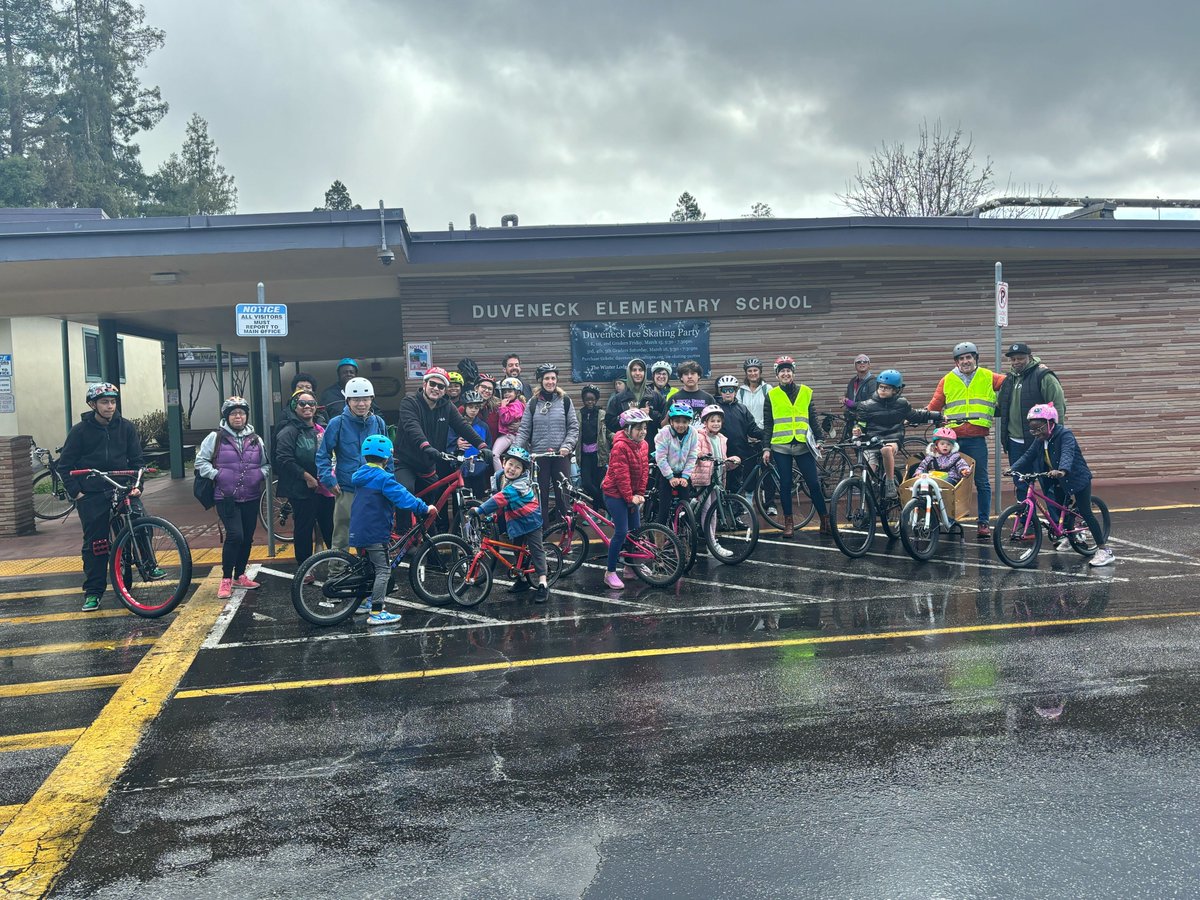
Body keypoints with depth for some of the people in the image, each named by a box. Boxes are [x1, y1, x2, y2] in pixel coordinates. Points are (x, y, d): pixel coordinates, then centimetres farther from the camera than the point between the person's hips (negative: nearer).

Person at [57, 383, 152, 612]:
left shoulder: (126, 427, 2)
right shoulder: (80, 430, -2)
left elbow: (137, 460, 5)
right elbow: (64, 464, 2)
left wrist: (137, 485, -8)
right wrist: (75, 492, -6)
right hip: (92, 495, -1)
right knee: (95, 543, 3)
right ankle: (93, 593, 14)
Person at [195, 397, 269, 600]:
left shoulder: (255, 440, 10)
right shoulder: (216, 438, -2)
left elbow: (266, 464, 19)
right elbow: (201, 461, -1)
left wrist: (261, 474, -1)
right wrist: (216, 475, -13)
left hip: (250, 498, 5)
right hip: (226, 497, -5)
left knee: (247, 538, 11)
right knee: (235, 535, -16)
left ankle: (240, 576, 27)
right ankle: (226, 579, -3)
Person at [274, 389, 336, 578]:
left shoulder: (320, 429, 16)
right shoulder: (288, 431, -8)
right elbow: (284, 459, -17)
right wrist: (307, 476, -18)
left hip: (324, 488, 6)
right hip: (302, 490, -6)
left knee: (330, 527, 11)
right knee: (304, 529, 2)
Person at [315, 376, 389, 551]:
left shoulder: (378, 423, 6)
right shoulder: (337, 423, -5)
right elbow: (323, 454, 0)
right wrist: (328, 480, -9)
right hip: (347, 490, -3)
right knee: (341, 539, 0)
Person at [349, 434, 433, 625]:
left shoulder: (360, 475, 12)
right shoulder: (383, 478, -15)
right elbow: (402, 497, -23)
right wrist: (424, 508, -19)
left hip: (358, 530, 9)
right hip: (375, 532, -9)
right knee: (383, 570, -6)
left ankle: (362, 602, 34)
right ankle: (376, 613, -11)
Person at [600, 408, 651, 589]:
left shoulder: (644, 445, 2)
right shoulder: (620, 446, -22)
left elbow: (644, 470, 5)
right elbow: (621, 475, -22)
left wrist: (640, 494, -2)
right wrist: (630, 497, -18)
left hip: (632, 493, 8)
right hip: (615, 493, -8)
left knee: (636, 530, 11)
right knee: (621, 532, -12)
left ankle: (630, 567, 26)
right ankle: (610, 573, -3)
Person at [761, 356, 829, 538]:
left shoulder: (806, 392, 7)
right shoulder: (771, 395, 4)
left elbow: (813, 419, 11)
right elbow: (767, 425, 5)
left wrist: (819, 439, 4)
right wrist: (766, 448, 1)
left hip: (803, 445, 0)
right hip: (781, 447, 0)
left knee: (814, 483, 0)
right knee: (785, 485, 3)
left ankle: (825, 521, 10)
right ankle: (789, 524, 13)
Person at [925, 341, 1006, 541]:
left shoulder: (987, 377, 9)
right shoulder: (947, 380, 10)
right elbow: (935, 405, 9)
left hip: (976, 439, -1)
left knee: (982, 482, 1)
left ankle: (984, 523, 8)